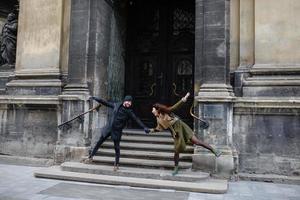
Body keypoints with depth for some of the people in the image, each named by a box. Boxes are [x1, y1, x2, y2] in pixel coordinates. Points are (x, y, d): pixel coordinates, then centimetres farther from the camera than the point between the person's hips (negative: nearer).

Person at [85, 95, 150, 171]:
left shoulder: (129, 112, -5)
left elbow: (137, 120, -11)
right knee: (99, 142, 10)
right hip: (108, 128, 3)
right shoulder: (116, 105, 1)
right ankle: (90, 157, 26)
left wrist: (144, 127, -21)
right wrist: (95, 98, 11)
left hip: (117, 131, -2)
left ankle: (116, 165, 19)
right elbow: (106, 103, 9)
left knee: (116, 147, 4)